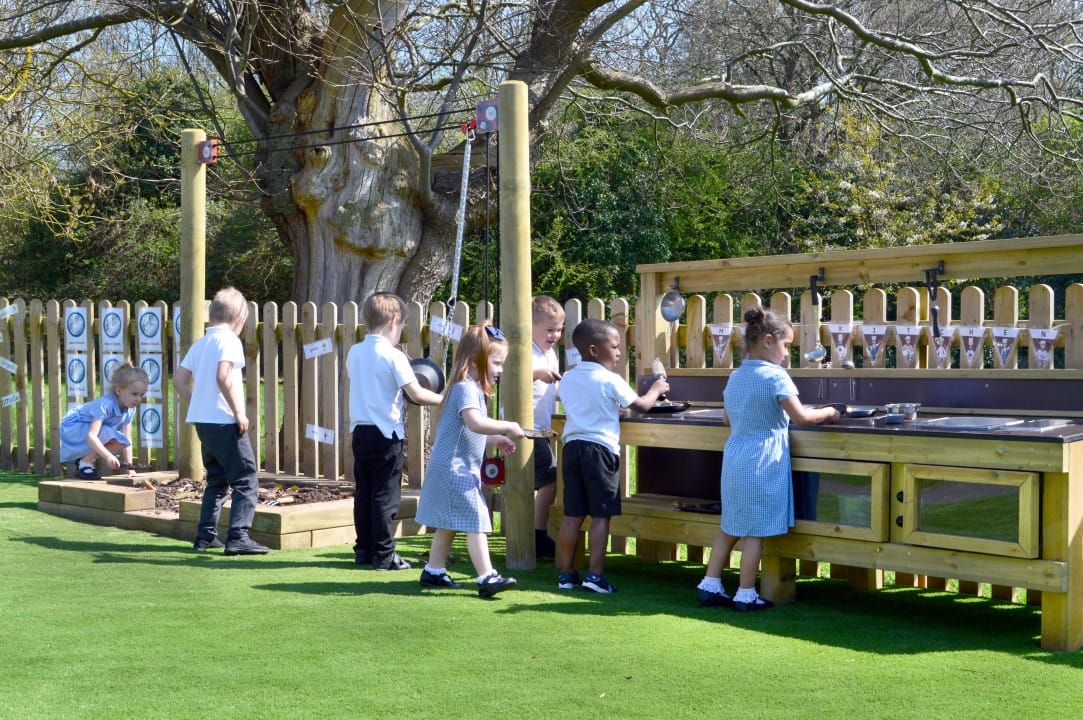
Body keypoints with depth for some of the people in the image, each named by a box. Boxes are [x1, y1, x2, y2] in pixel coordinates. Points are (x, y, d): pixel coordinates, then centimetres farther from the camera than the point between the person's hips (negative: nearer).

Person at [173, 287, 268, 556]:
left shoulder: (200, 343, 14)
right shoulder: (229, 340, -9)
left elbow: (179, 379, 12)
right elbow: (223, 376, -23)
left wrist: (197, 404, 16)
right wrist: (239, 412, -17)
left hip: (202, 420, 8)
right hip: (224, 421, -8)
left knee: (217, 480, 19)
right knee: (246, 481, -4)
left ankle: (205, 536, 18)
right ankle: (238, 537, -11)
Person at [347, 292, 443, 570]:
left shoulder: (354, 353, 7)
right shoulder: (394, 357, -13)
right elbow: (416, 394, -15)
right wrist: (443, 399, -1)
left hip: (360, 430, 6)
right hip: (387, 433, -6)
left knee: (363, 493, 12)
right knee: (385, 496, -1)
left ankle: (364, 550, 19)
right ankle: (384, 554, 2)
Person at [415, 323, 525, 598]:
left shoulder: (474, 389, 17)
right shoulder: (466, 389, -17)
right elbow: (475, 423, -35)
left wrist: (496, 440, 14)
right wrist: (508, 427, -27)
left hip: (457, 469, 11)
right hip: (454, 469, -11)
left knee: (448, 524, 17)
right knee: (476, 521, -12)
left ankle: (433, 572, 26)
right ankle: (486, 578, -14)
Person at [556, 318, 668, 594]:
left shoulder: (567, 379, 12)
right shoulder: (611, 380, -7)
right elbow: (642, 405, -1)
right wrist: (656, 390, 17)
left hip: (572, 445, 6)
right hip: (601, 448, -6)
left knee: (572, 514, 9)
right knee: (601, 515, -1)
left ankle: (566, 573, 13)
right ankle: (595, 575, -2)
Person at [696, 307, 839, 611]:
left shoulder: (735, 377, 11)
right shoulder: (775, 376, -14)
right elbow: (801, 417, -18)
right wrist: (827, 412, -2)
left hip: (734, 459, 8)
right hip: (763, 463, -8)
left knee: (730, 527, 16)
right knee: (756, 531, 0)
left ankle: (710, 586, 16)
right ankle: (746, 595, 6)